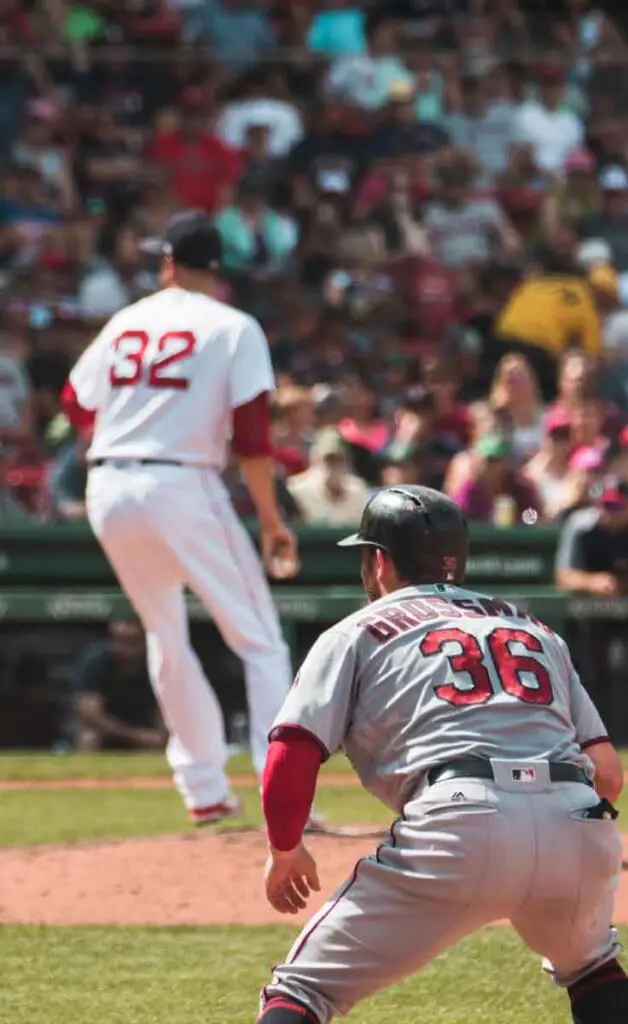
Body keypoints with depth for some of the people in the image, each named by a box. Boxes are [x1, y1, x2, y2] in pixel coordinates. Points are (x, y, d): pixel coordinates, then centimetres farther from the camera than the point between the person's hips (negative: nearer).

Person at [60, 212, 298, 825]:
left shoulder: (125, 322, 12)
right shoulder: (233, 328, 0)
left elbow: (77, 408, 16)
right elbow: (251, 437, -8)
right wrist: (271, 521, -4)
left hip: (108, 492, 5)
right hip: (181, 485, -5)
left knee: (167, 637, 20)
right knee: (259, 641, 0)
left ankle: (204, 790, 21)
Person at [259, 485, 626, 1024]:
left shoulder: (358, 634, 20)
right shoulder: (538, 630, 31)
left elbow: (291, 758, 6)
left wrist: (285, 850, 23)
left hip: (459, 824, -4)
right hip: (581, 829, 4)